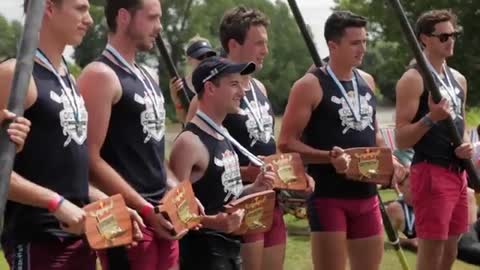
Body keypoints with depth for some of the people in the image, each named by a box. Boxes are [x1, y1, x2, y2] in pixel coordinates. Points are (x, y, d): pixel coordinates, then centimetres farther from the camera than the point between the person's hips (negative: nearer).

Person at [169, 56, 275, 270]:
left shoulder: (223, 136, 13)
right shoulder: (190, 142, -17)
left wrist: (253, 189, 7)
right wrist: (213, 221, -35)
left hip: (230, 247, 10)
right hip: (202, 251, -10)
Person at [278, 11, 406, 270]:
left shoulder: (367, 81, 12)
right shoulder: (310, 85, -10)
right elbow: (286, 143, -13)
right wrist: (330, 156, -26)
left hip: (366, 194, 7)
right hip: (328, 196, -7)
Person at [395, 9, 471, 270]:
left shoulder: (458, 79, 14)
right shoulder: (413, 79, -10)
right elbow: (401, 139, -14)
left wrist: (465, 147, 3)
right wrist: (431, 118, -29)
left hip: (457, 172, 8)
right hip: (430, 172, -8)